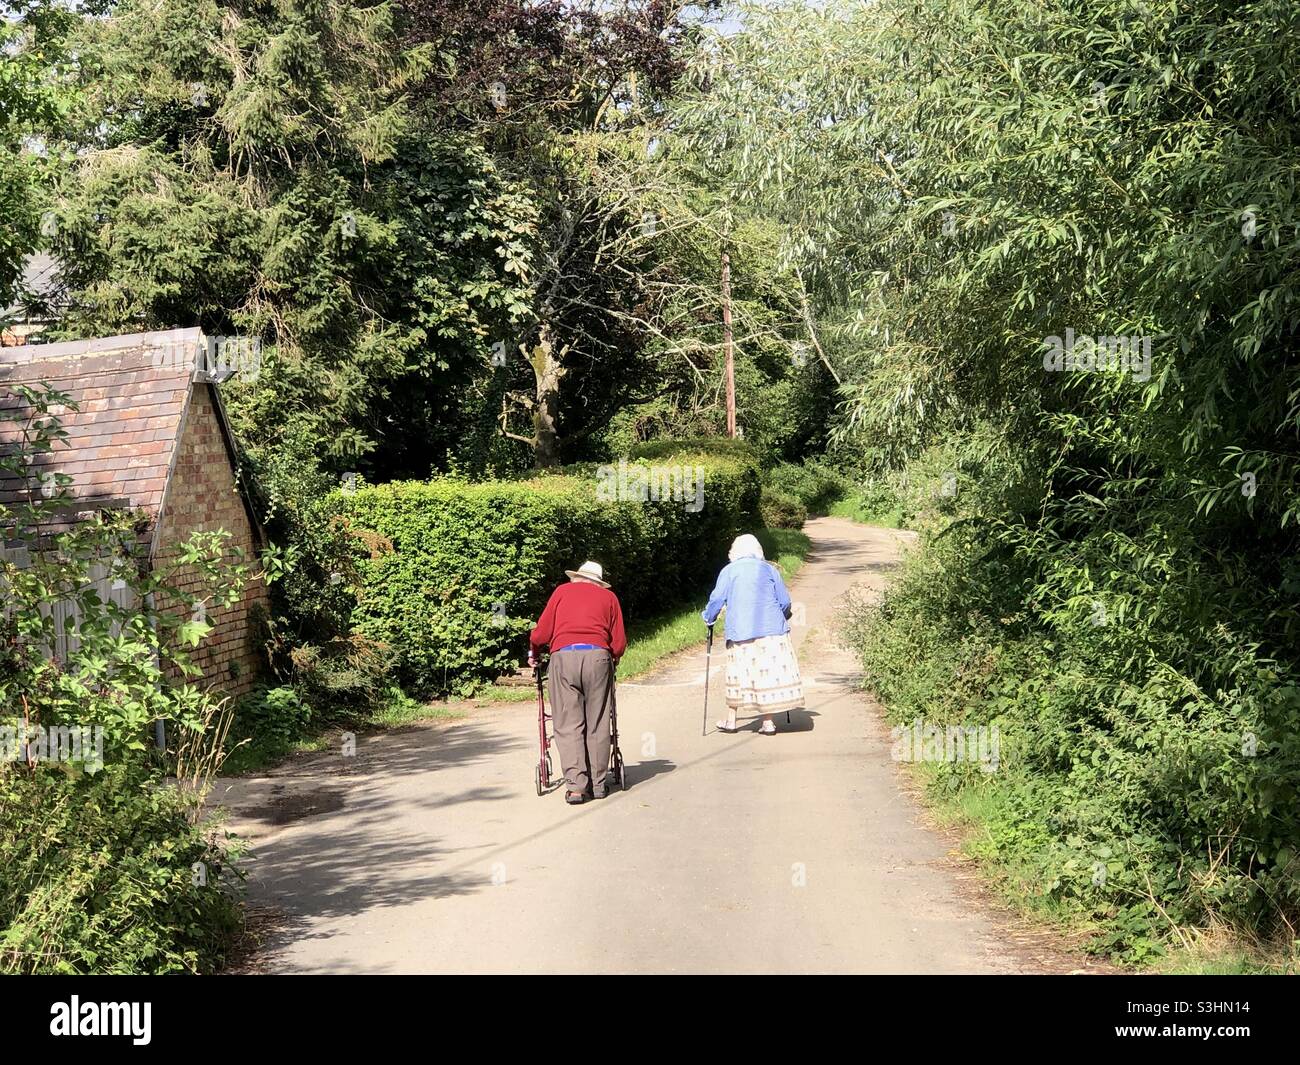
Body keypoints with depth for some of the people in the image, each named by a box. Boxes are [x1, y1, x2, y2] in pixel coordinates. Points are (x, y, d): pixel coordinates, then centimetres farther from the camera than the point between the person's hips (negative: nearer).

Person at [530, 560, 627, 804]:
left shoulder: (562, 591, 20)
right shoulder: (609, 597, 21)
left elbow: (541, 631, 10)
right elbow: (619, 643, 13)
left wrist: (533, 654, 28)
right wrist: (613, 660, 32)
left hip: (563, 656, -1)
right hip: (598, 657, 1)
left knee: (568, 725, 0)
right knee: (597, 725, 8)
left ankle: (575, 785, -8)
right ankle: (598, 784, 12)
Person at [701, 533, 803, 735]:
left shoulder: (729, 571, 4)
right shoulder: (770, 569, 8)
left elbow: (717, 599, -2)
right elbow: (785, 601, 8)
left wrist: (708, 618, 15)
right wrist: (783, 618, 27)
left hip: (741, 633, -1)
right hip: (772, 630, 1)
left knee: (740, 674, 9)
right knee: (771, 672, 2)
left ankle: (731, 721, 16)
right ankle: (768, 722, 0)